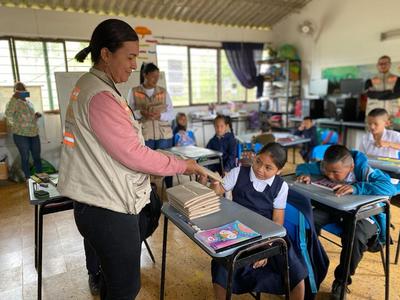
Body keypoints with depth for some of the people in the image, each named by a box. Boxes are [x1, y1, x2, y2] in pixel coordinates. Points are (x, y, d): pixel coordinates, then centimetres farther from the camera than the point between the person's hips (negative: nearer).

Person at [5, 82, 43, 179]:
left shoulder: (29, 102, 15)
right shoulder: (14, 102, -4)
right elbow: (8, 113, -25)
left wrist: (37, 116, 4)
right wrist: (14, 97, -28)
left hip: (34, 133, 6)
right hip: (21, 135, -6)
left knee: (37, 156, 11)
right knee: (25, 157, 2)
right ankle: (28, 179, 13)